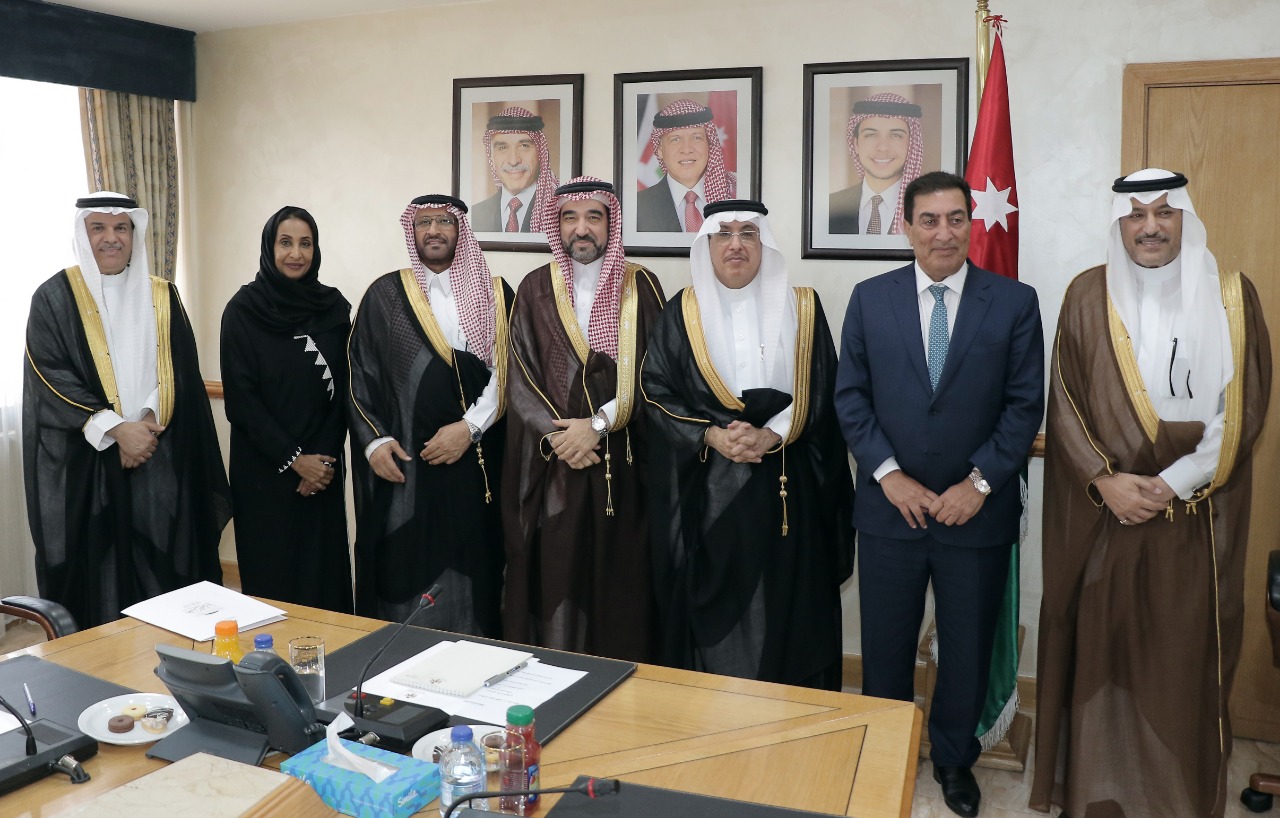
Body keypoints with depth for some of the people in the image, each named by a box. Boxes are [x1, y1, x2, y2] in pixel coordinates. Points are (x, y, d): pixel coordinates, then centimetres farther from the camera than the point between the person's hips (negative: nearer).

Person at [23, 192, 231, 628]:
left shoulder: (162, 296, 10)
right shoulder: (54, 297, 1)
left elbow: (181, 372, 5)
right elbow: (50, 378, -8)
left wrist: (149, 421, -11)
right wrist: (116, 428, -17)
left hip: (160, 462, 3)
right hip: (84, 463, -2)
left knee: (163, 573, 3)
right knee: (96, 573, 0)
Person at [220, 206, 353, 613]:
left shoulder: (334, 306, 4)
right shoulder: (243, 308, -4)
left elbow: (343, 389, 4)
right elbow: (240, 396, -8)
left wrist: (325, 458, -5)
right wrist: (292, 458, -12)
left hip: (322, 467, 3)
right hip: (264, 468, -2)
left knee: (324, 569, 5)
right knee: (271, 576, 4)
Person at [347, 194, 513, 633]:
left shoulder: (496, 295, 6)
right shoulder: (385, 295, 7)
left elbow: (508, 373, -1)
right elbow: (359, 374, 6)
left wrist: (470, 426, -12)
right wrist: (373, 440, -6)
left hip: (475, 463, 0)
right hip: (404, 462, 0)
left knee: (470, 572, 4)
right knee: (403, 574, 3)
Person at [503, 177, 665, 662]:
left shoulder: (640, 288, 4)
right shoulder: (535, 289, 7)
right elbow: (520, 374, 2)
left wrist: (598, 425, -13)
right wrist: (555, 433, -12)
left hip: (622, 461, 0)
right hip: (551, 460, 1)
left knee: (619, 575, 2)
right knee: (553, 572, 0)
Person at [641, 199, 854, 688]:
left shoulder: (801, 309, 5)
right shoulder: (682, 313, 5)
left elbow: (819, 392, 1)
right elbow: (656, 390, 0)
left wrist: (771, 435, -15)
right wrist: (711, 436, -14)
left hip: (786, 487, 0)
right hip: (704, 489, 0)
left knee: (784, 607, 3)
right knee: (709, 607, 3)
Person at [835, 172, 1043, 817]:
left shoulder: (1015, 302, -2)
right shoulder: (870, 298, 1)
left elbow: (1025, 404, -3)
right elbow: (850, 396, -1)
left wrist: (980, 482, -12)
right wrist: (888, 474, -10)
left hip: (978, 512, 0)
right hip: (890, 507, 1)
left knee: (968, 649, 15)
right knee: (886, 647, 12)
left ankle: (954, 759, 37)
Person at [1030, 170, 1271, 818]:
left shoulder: (1232, 297, 3)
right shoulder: (1088, 296, 1)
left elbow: (1245, 408, 0)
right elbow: (1064, 401, -1)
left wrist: (1176, 482, -11)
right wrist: (1105, 480, -13)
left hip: (1195, 519, 1)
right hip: (1101, 512, 0)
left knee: (1185, 659, 5)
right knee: (1100, 648, 5)